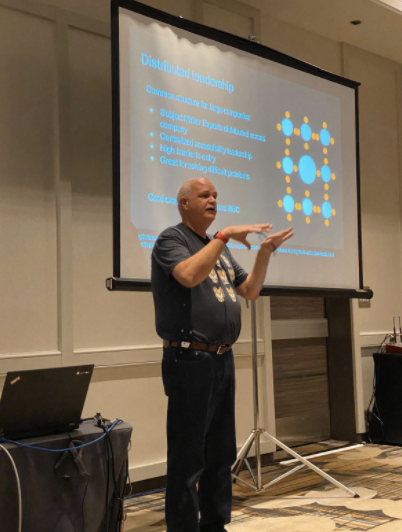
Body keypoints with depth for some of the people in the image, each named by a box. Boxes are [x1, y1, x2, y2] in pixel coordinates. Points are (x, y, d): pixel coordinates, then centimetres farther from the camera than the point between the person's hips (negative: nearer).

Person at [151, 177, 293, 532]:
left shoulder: (219, 248, 18)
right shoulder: (171, 240, -6)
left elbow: (250, 291, 18)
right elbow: (189, 275, -26)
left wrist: (265, 252, 6)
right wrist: (224, 236, -24)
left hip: (223, 359, 8)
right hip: (190, 360, -8)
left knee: (221, 452, 14)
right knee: (187, 456, -4)